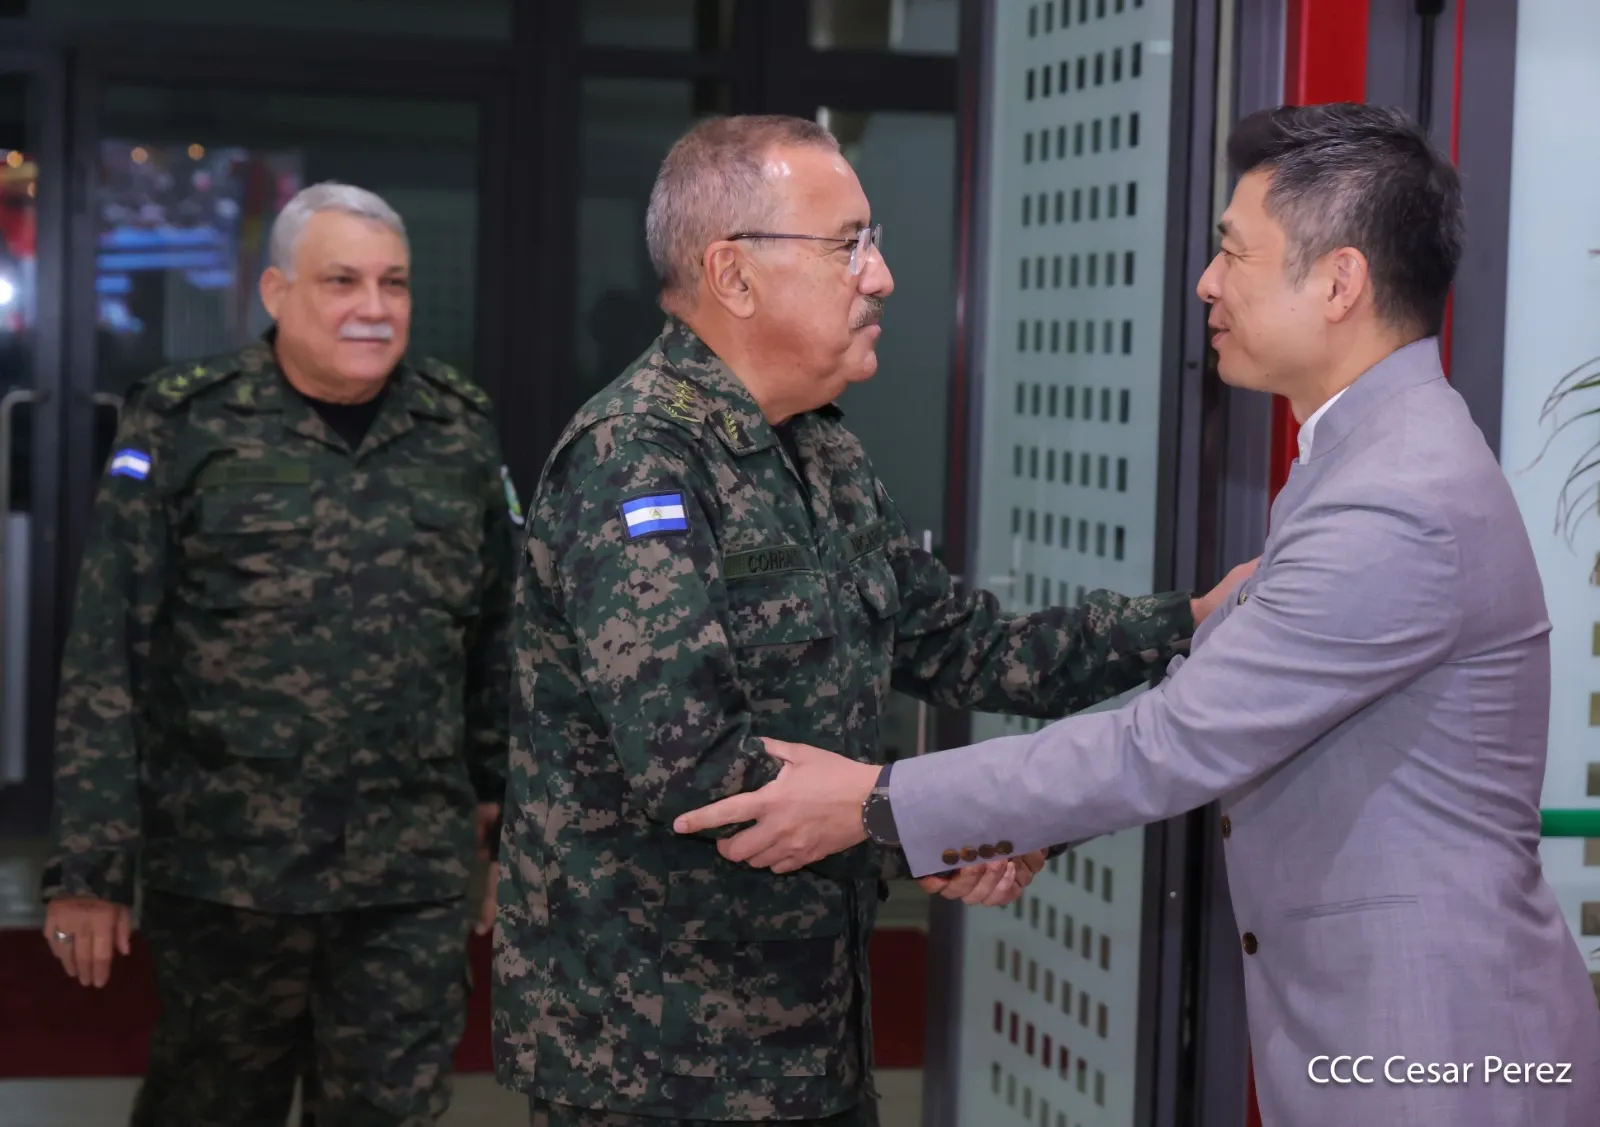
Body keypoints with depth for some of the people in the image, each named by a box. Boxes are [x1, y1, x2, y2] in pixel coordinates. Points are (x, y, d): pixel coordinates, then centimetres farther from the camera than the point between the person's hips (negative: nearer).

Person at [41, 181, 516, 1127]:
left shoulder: (462, 431, 6)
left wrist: (500, 797, 15)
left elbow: (503, 636, 14)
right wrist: (91, 867, -9)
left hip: (416, 876, 2)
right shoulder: (185, 425, -4)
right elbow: (107, 659, -6)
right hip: (224, 868, -2)